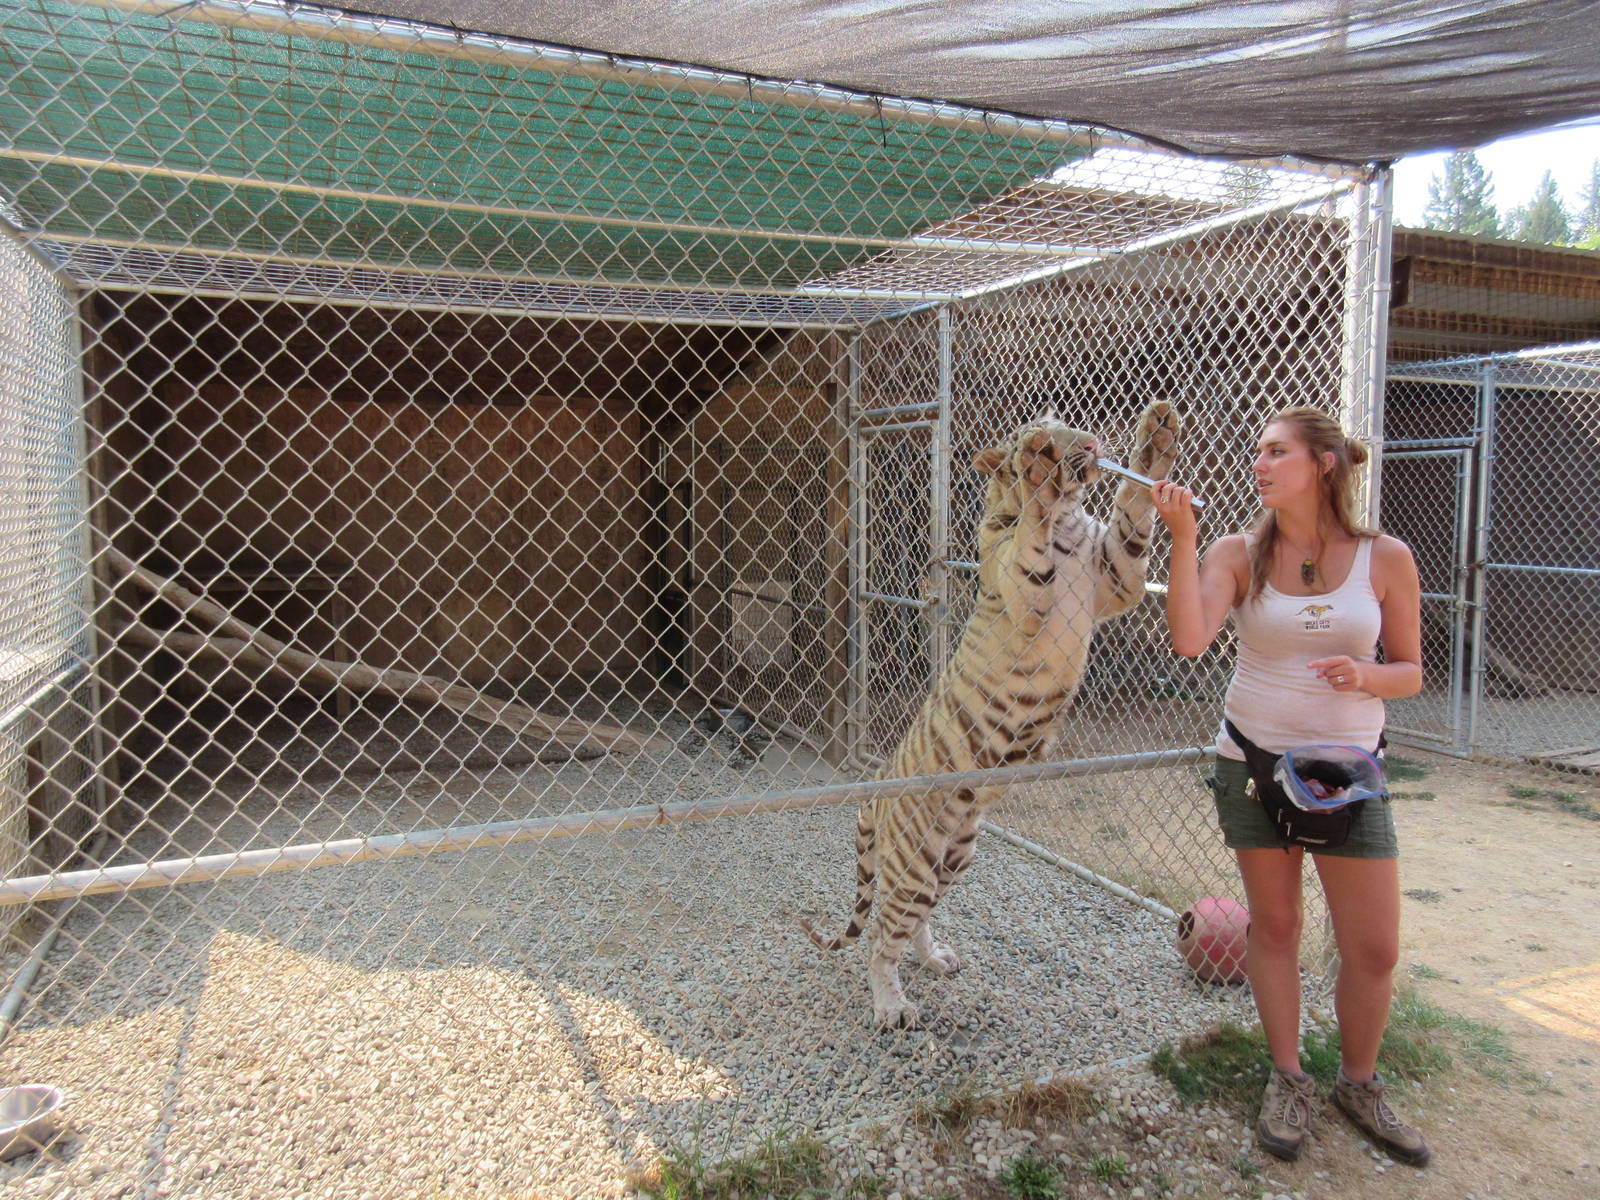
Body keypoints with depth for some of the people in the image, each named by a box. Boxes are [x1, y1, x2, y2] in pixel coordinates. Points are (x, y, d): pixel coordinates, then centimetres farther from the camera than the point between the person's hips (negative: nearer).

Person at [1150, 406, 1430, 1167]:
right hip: (1254, 761, 0)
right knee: (1273, 926, 11)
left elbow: (1409, 671, 3)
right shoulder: (1238, 554, -5)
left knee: (1375, 947, 5)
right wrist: (1181, 536, -25)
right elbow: (1188, 640, -21)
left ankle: (1359, 1085, 31)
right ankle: (1288, 1082, 30)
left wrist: (1365, 675, -19)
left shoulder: (1385, 560, -5)